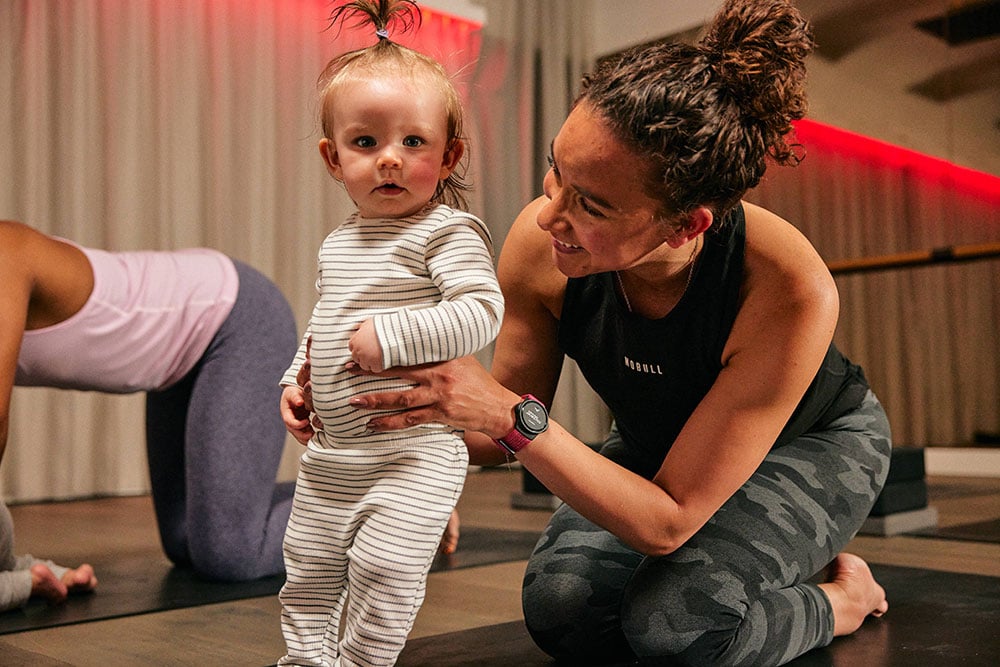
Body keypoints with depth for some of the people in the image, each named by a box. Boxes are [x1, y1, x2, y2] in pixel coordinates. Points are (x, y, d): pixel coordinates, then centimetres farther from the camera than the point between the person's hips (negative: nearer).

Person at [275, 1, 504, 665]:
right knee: (309, 562, 17)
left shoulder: (449, 231, -13)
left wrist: (389, 338, -27)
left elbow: (480, 312, -25)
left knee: (384, 566, -8)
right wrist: (297, 379, 11)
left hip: (414, 449, -8)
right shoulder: (339, 243, 11)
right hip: (330, 452, 8)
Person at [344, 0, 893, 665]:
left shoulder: (791, 291, -39)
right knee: (563, 610, -16)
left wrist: (513, 415, -44)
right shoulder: (540, 243, -28)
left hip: (809, 444, -4)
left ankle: (842, 595, 4)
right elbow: (503, 434, -12)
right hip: (658, 444, 4)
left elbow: (667, 521, -33)